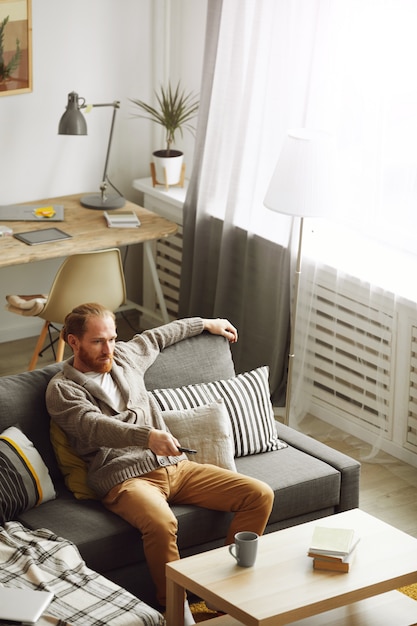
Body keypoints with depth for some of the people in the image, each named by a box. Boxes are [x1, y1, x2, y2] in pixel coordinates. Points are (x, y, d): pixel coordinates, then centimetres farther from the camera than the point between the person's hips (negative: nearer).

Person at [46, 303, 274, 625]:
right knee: (161, 524, -40)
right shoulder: (62, 389, -3)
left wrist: (205, 323, 49)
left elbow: (156, 337, 40)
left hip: (175, 465, 7)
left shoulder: (124, 356, 18)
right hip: (125, 478, -7)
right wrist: (147, 436, -39)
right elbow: (96, 426, -21)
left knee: (260, 495, -9)